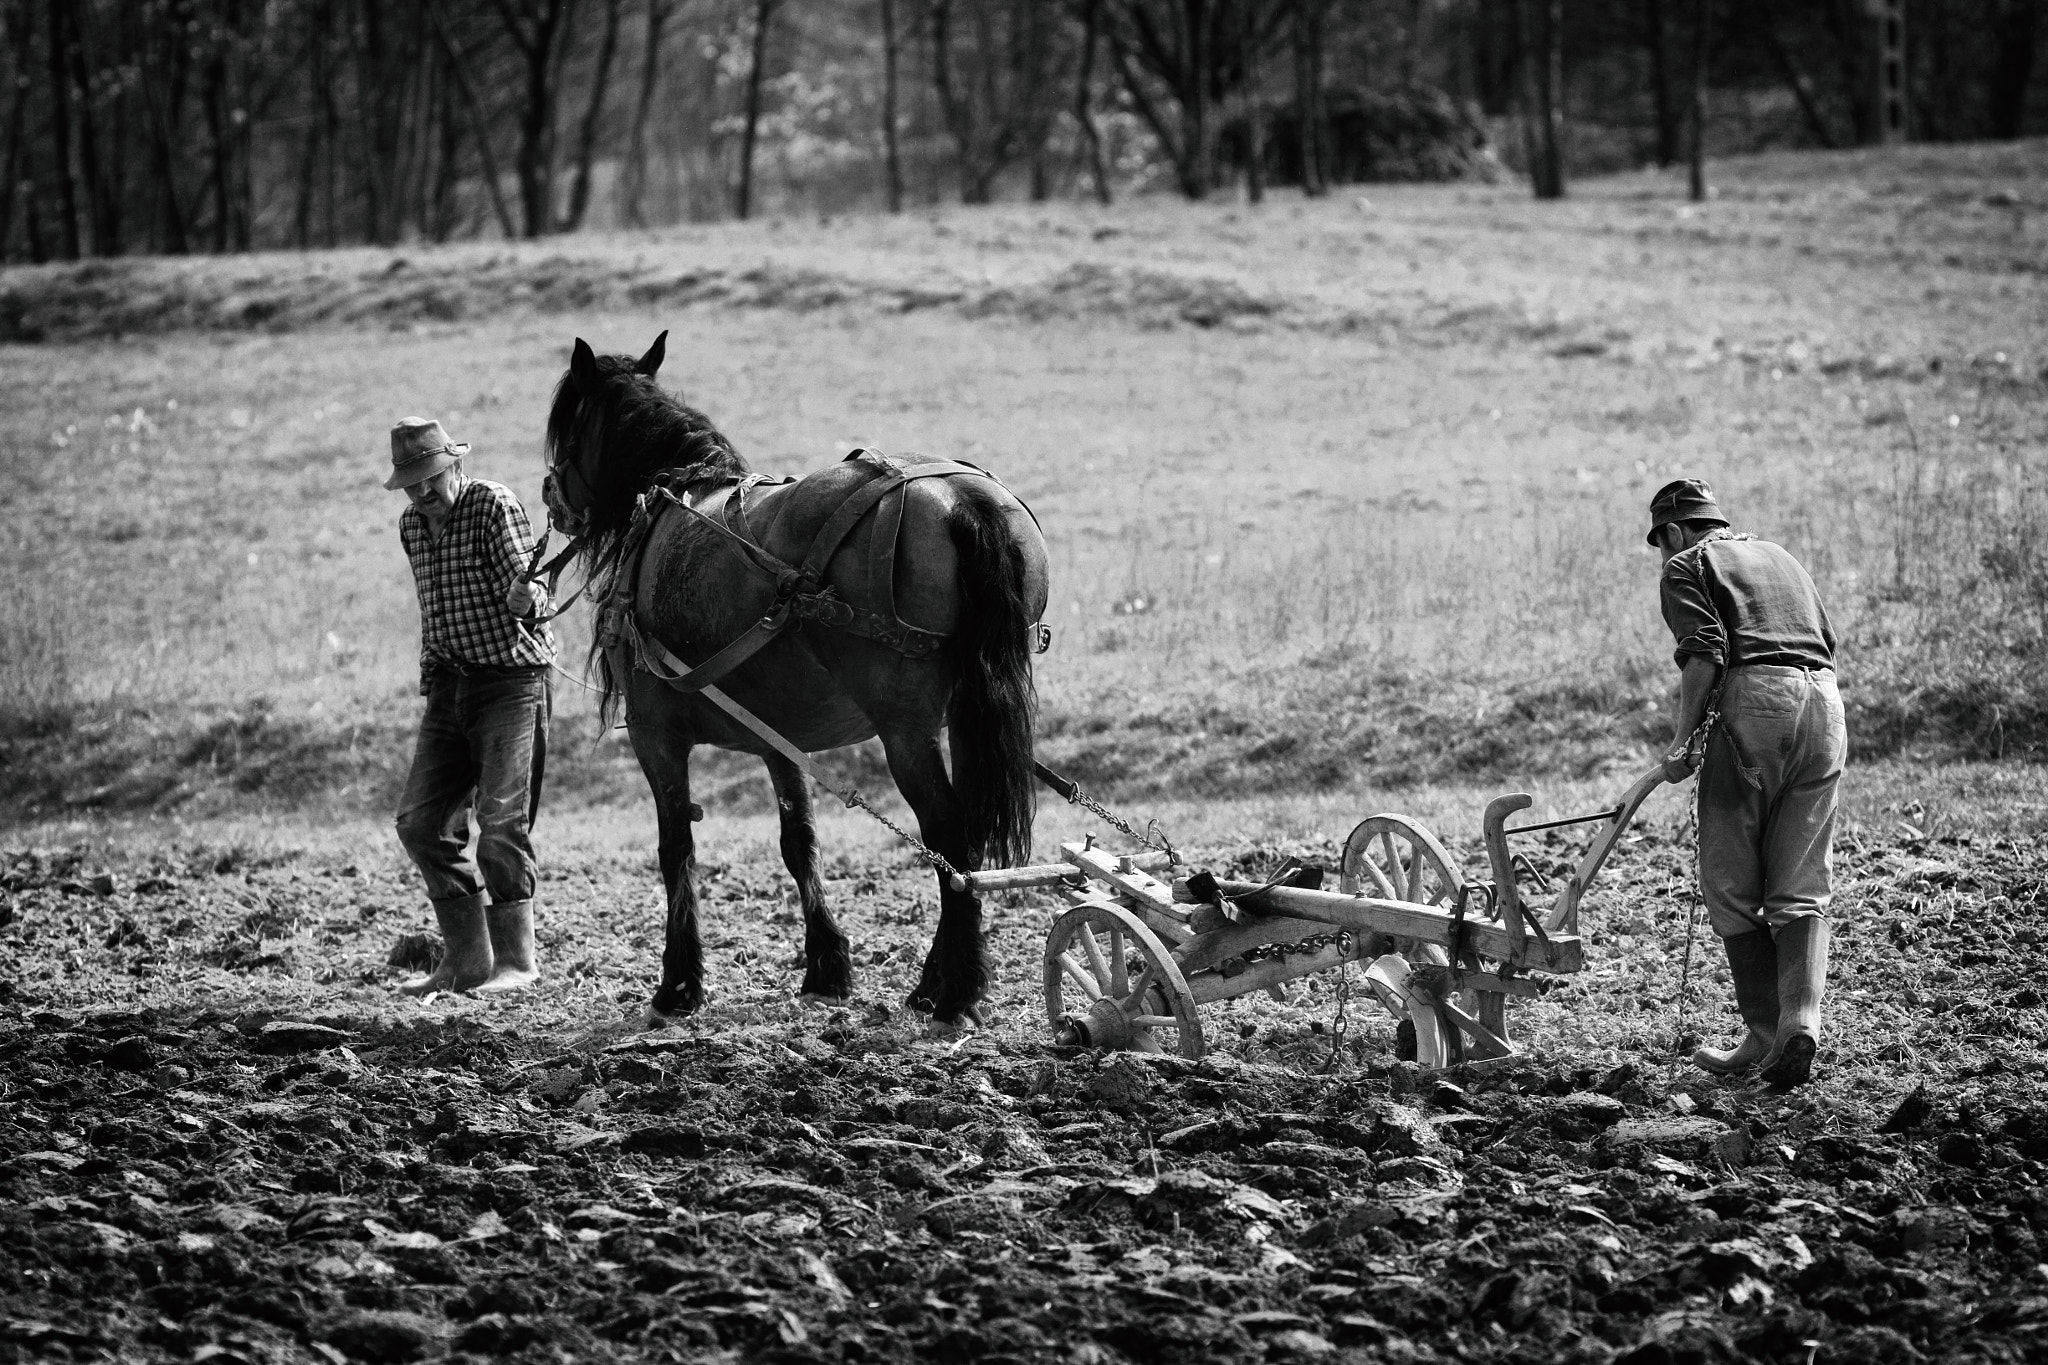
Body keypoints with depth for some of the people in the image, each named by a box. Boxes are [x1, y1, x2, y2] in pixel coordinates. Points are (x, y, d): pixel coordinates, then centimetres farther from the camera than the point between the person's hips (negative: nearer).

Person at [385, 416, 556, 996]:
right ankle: (466, 961, 10)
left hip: (511, 679, -7)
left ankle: (516, 959, -2)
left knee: (501, 822, -12)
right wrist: (430, 675, 15)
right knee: (420, 821, 2)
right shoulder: (412, 524, 12)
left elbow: (522, 585, -18)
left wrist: (526, 598, -40)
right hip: (449, 686, 7)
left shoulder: (494, 506, -10)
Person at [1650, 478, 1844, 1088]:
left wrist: (1681, 741, -7)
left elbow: (1704, 654, -7)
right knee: (1802, 888, 5)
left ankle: (1766, 1031, 1)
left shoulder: (1688, 565, 10)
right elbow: (1827, 642, 22)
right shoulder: (1778, 556, 30)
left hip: (1755, 698, -6)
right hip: (1825, 700, 6)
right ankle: (1800, 1026, -12)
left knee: (1731, 883, 4)